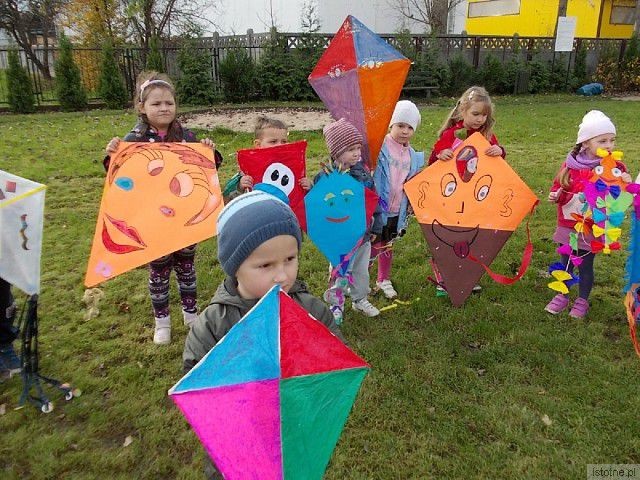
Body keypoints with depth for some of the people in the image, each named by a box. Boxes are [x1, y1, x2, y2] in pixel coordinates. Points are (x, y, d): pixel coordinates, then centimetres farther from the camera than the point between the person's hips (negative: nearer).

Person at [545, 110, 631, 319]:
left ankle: (582, 301, 29)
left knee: (585, 265, 10)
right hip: (568, 224, 2)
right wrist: (556, 195, -14)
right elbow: (559, 185, 7)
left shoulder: (615, 167, -7)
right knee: (565, 262, 14)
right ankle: (562, 296, 33)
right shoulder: (571, 163, -4)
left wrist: (625, 185, -26)